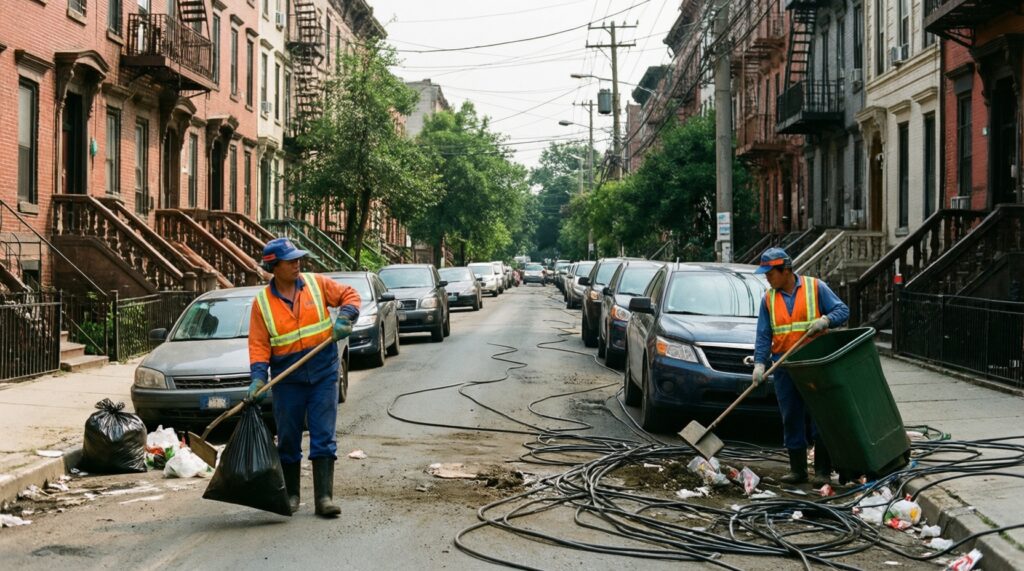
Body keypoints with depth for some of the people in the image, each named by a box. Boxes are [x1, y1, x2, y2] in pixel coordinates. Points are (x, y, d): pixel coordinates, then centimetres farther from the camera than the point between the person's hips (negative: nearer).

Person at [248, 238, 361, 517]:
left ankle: (324, 497, -4)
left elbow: (350, 295, 10)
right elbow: (259, 345, -4)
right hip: (287, 379, 0)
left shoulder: (316, 284, 1)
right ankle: (290, 494, 24)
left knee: (324, 438, -4)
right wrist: (258, 377, -16)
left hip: (323, 374, 0)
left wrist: (344, 318, -9)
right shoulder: (262, 302, -2)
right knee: (288, 439, 9)